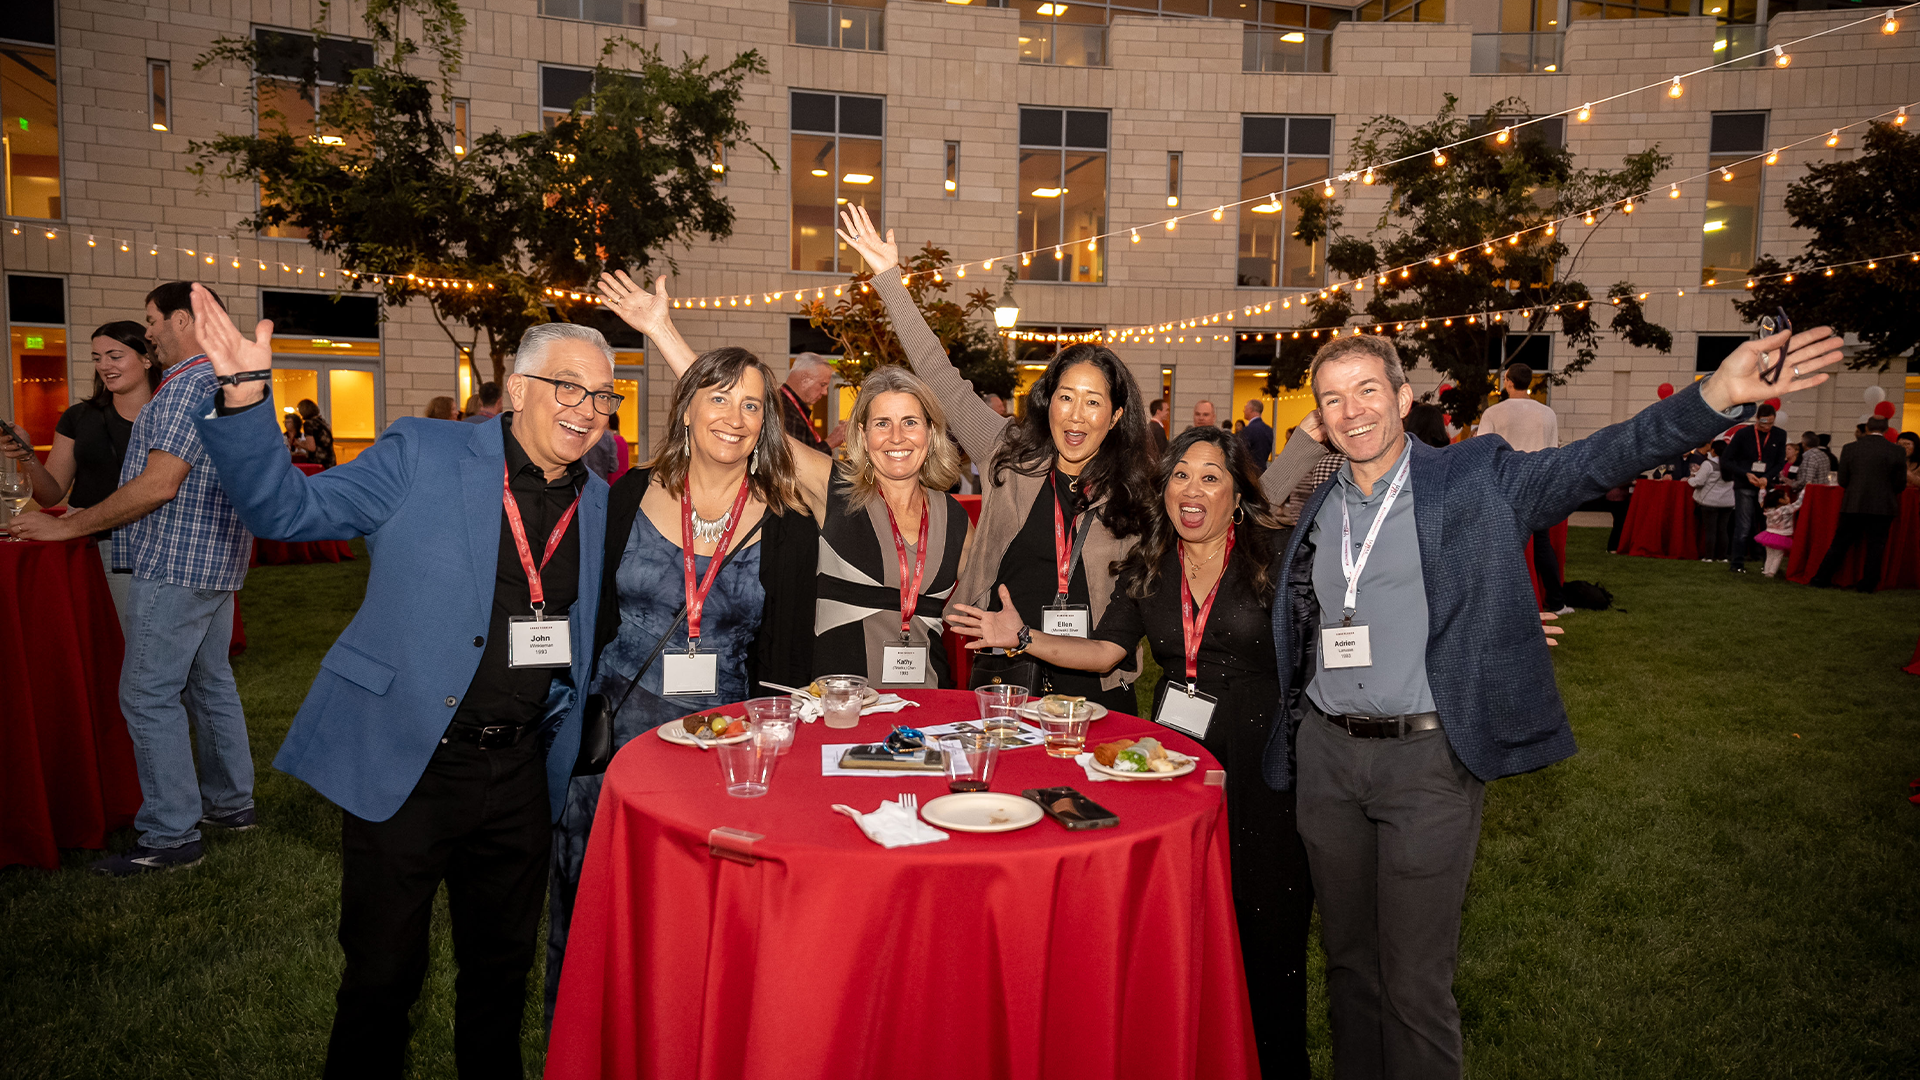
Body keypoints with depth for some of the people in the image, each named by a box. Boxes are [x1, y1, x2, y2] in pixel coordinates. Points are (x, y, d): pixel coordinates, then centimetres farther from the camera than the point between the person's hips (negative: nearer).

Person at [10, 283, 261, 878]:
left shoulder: (189, 384, -15)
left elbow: (159, 483, -21)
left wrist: (69, 526, -11)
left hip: (176, 566, -10)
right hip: (216, 561, 10)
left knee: (149, 695, -5)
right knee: (209, 683, 16)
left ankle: (170, 834, 0)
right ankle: (230, 802, 25)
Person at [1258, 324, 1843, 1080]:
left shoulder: (1472, 480, -2)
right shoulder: (1318, 509, 10)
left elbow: (1592, 461, -14)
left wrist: (1716, 396, -28)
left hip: (1427, 761, -4)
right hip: (1325, 754, 4)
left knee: (1415, 983, 4)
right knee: (1347, 960, 18)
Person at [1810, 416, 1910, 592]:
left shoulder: (1850, 448, -2)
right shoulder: (1897, 451, -4)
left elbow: (1842, 481, 2)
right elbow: (1900, 485, 0)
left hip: (1854, 505, 1)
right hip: (1882, 506, -1)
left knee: (1839, 544, 8)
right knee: (1875, 546, 7)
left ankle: (1821, 579, 8)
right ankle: (1867, 584, 9)